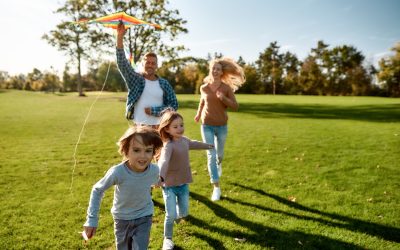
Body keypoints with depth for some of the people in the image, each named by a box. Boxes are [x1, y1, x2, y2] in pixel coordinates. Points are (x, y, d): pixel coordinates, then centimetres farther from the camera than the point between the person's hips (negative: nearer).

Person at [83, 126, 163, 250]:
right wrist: (92, 219, -15)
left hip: (144, 218, 0)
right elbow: (97, 190, -15)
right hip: (122, 218, 0)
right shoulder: (117, 172, -32)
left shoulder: (154, 170, -24)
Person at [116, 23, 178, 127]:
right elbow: (122, 63, -12)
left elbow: (174, 105, 2)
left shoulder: (164, 83, 3)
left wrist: (154, 111, -11)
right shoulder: (135, 79, 1)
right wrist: (120, 37, -21)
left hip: (158, 128, 1)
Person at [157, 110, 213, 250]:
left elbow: (194, 144, 25)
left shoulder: (184, 140, 2)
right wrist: (160, 177, -60)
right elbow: (163, 161, -41)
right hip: (169, 185, -6)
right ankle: (167, 239, 20)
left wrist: (208, 146, 43)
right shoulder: (168, 145, -23)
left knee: (184, 212, 14)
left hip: (183, 184, 6)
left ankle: (179, 214, 51)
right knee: (171, 215, -6)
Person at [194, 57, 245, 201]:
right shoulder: (204, 87, -2)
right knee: (211, 155, -8)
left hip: (222, 126, 0)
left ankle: (219, 164, 56)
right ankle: (216, 187, -2)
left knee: (219, 154, 18)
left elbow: (235, 107, -10)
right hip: (207, 126, 0)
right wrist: (198, 114, 21)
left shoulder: (227, 88, -8)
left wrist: (223, 98, -24)